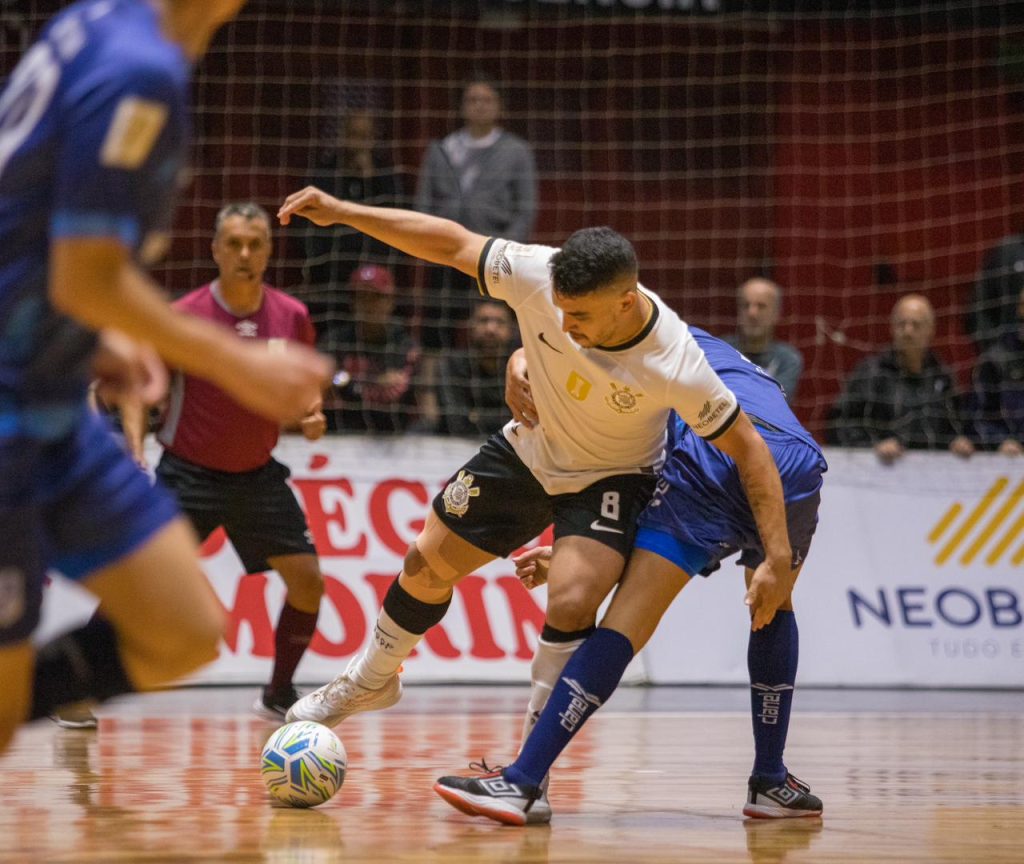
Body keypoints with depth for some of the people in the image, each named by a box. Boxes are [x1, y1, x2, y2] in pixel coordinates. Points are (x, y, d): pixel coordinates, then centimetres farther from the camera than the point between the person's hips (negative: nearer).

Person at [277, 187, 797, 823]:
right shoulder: (539, 276, -31)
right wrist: (343, 212, -19)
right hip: (528, 453, 4)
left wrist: (778, 559, -27)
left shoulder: (676, 367, -36)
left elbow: (750, 449, -25)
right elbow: (451, 244, -18)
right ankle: (372, 681, 41)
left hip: (612, 479, -4)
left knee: (571, 604, -26)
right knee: (428, 563, 12)